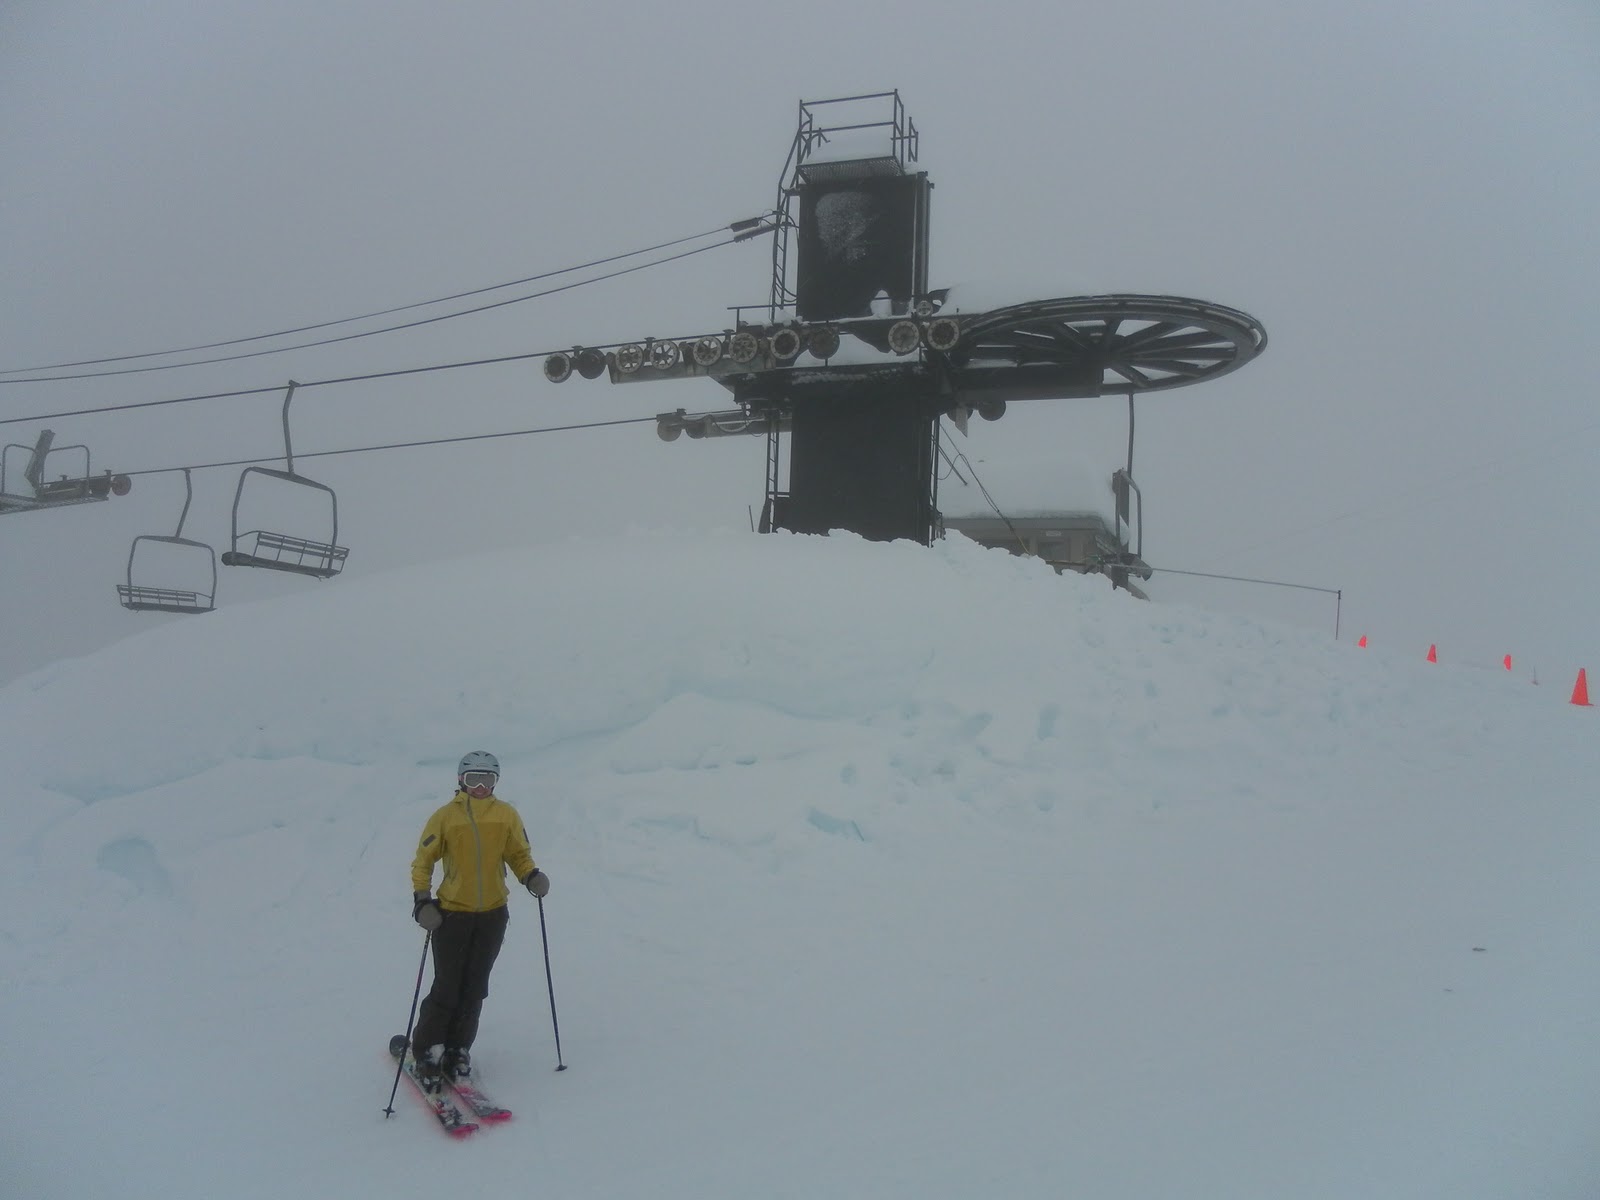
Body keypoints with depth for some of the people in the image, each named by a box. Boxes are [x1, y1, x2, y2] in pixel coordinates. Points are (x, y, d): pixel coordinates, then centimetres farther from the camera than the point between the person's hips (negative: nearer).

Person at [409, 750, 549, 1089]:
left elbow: (519, 855, 11)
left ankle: (457, 1051, 21)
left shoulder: (507, 816, 3)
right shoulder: (445, 816, -4)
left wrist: (531, 876, -9)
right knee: (447, 987, -4)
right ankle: (427, 1051, 12)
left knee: (474, 988, 8)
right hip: (452, 913, -2)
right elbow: (423, 860, 0)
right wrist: (422, 899, -12)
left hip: (493, 915, 3)